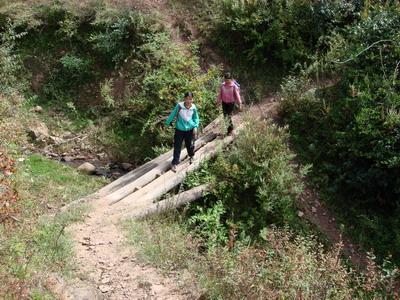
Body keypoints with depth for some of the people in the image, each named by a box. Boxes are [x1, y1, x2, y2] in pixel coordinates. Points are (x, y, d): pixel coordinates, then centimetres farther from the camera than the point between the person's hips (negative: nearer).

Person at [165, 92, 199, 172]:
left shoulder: (194, 107, -10)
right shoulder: (179, 106, -17)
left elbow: (196, 118, 4)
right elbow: (173, 114, -4)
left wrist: (195, 127, -8)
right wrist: (167, 122, 4)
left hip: (190, 130, 1)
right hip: (179, 129, -1)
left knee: (190, 145, 17)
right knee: (177, 147, 2)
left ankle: (191, 156, 48)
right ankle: (175, 163, 11)